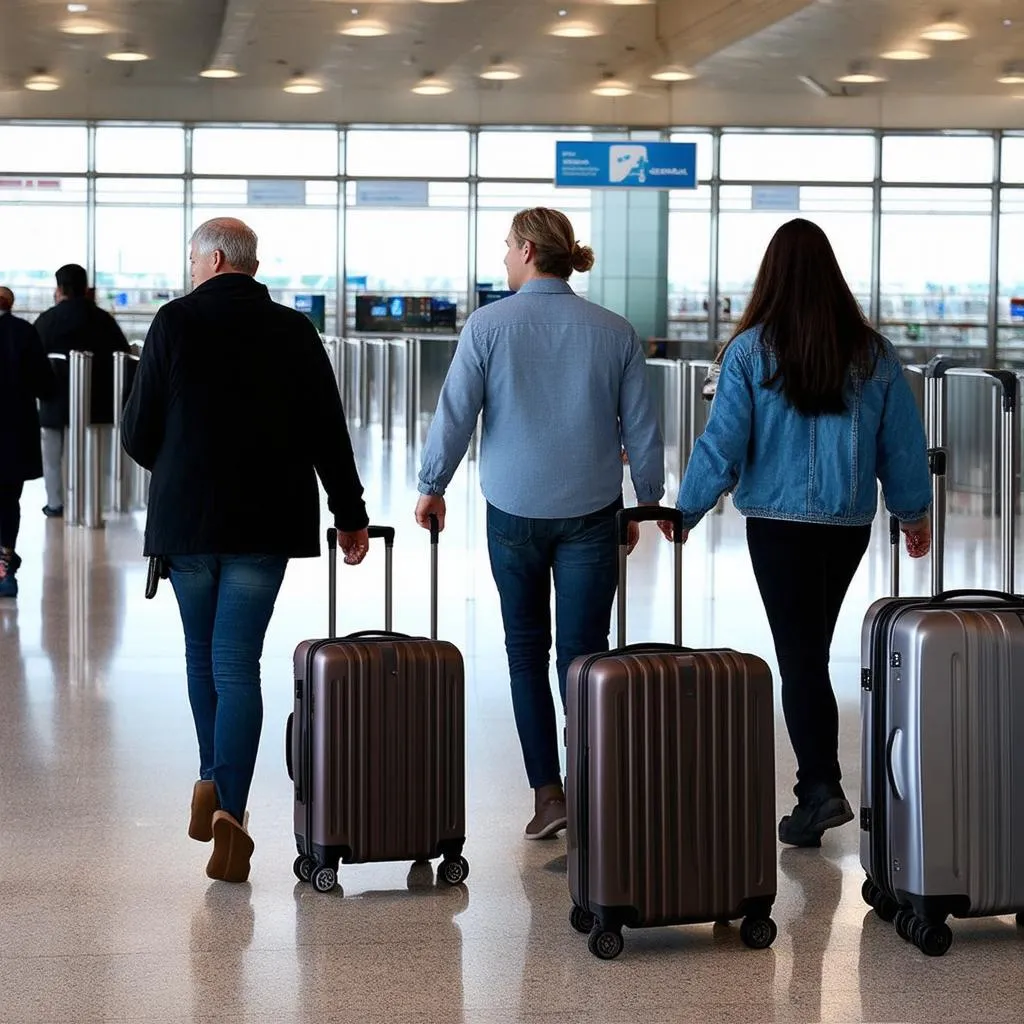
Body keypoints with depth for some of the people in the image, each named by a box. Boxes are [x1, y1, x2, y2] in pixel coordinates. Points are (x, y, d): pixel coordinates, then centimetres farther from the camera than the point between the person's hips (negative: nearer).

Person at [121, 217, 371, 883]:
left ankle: (215, 784, 25)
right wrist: (350, 514, 14)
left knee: (201, 654, 17)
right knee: (237, 661, -1)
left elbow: (138, 434, -2)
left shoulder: (175, 323, -4)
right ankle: (230, 805, -12)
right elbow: (329, 433, 4)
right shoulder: (295, 332, 2)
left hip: (185, 519, -1)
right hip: (265, 523, 1)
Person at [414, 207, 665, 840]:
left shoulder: (489, 325, -5)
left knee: (527, 649, 11)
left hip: (514, 510, -1)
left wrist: (432, 487, 10)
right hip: (592, 511, 1)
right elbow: (642, 428, 4)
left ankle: (548, 789, 3)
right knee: (584, 652, 3)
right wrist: (649, 502, 18)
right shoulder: (615, 332, 0)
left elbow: (455, 414, -4)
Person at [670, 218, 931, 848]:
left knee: (799, 654, -2)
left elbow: (723, 442, -8)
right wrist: (914, 511, 21)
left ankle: (822, 787, -14)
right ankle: (819, 779, 24)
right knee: (813, 648, 17)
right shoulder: (873, 353, 0)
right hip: (850, 521, 3)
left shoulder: (752, 350, -8)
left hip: (779, 521, -3)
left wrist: (686, 511, 5)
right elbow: (903, 441, 6)